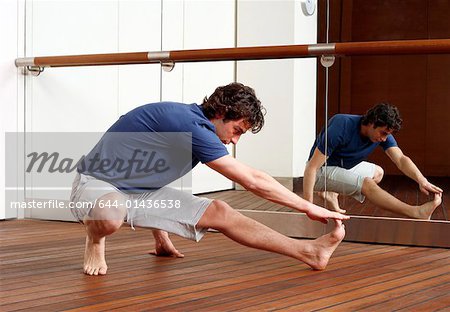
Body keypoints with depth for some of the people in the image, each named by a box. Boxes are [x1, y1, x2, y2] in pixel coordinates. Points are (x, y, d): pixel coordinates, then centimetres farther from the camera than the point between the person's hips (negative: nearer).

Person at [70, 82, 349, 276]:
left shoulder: (193, 122, 3)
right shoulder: (191, 125, -27)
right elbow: (253, 181, -25)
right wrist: (308, 207, -17)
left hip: (139, 191, 9)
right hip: (96, 185, -8)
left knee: (218, 212, -6)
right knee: (110, 217, -45)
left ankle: (309, 251, -8)